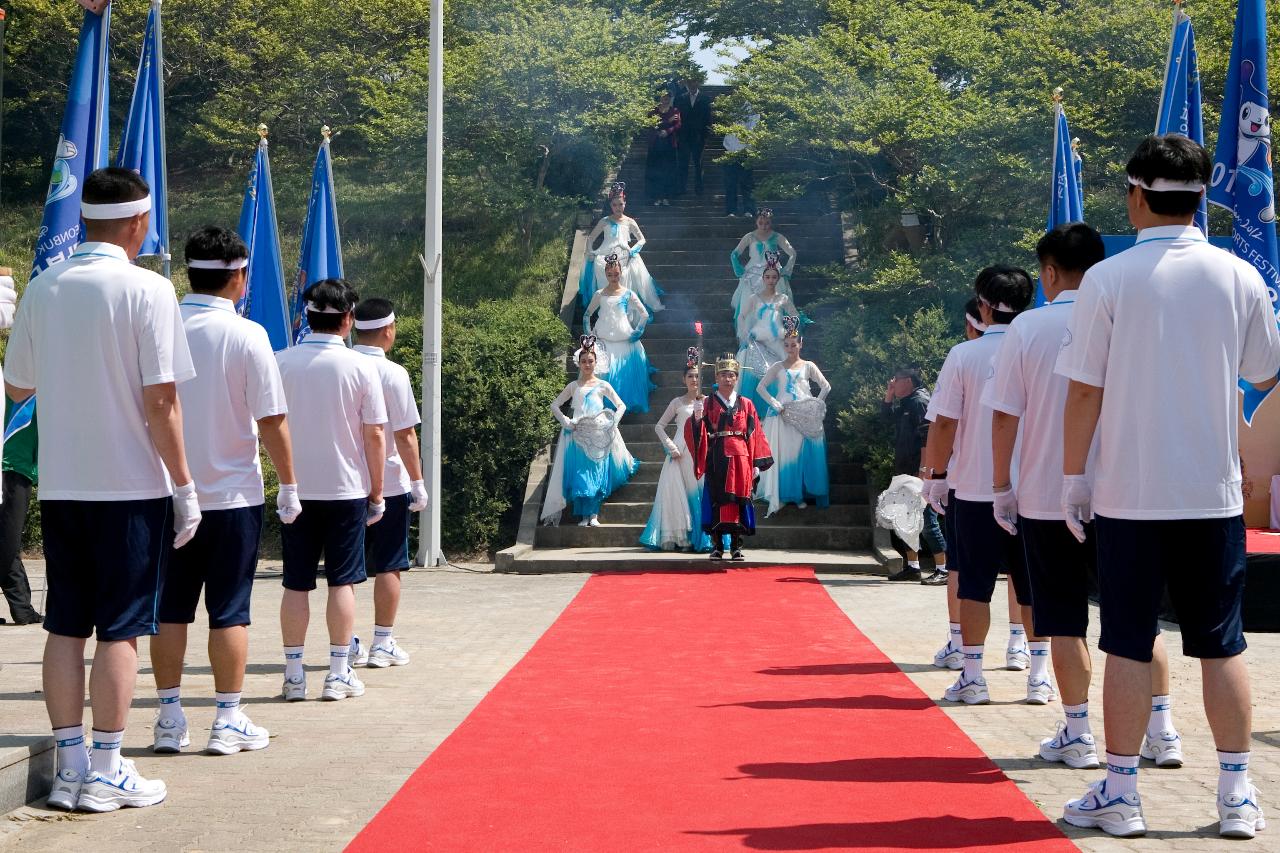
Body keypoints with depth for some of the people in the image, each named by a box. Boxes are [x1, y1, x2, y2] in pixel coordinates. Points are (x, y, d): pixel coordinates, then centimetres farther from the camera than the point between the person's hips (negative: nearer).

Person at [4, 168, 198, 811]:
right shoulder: (147, 290, -11)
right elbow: (160, 401, -13)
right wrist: (184, 486, -6)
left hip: (59, 486, 5)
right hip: (131, 486, -5)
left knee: (65, 626, 10)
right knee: (120, 629, 1)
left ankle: (69, 766, 14)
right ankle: (106, 772, 5)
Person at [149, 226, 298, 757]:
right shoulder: (246, 335, -10)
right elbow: (272, 420, -9)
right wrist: (288, 484, 2)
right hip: (232, 494, -3)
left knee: (170, 608, 9)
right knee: (229, 610, 3)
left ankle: (169, 718, 13)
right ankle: (228, 722, 7)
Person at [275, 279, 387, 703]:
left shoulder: (282, 362, 0)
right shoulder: (360, 366, -7)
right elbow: (374, 434, -6)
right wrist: (376, 492, 3)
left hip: (296, 489, 2)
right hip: (346, 489, -2)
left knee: (296, 584, 6)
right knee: (342, 581, 5)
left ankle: (293, 673, 8)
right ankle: (338, 674, 7)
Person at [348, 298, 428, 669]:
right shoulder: (393, 374, -12)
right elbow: (405, 435, -12)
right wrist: (418, 482, -4)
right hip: (387, 483, -4)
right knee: (388, 566, 5)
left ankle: (347, 643, 11)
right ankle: (383, 645, 7)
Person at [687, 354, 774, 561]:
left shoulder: (746, 404, 10)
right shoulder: (708, 404, 6)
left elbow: (754, 434, 7)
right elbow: (697, 433, -2)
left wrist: (756, 463, 0)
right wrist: (697, 418, -24)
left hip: (740, 459, 1)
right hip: (717, 459, -1)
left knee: (739, 502, 0)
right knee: (716, 499, -2)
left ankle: (736, 546, 7)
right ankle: (717, 545, 6)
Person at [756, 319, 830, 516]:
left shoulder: (808, 366, 8)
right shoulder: (778, 367, 9)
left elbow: (826, 387, 6)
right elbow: (761, 387, 4)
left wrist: (816, 405, -4)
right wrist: (775, 405, -7)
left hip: (804, 417, 0)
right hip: (782, 416, 0)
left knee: (802, 455, -1)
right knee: (780, 455, -7)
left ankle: (801, 495, 6)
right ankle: (777, 498, -9)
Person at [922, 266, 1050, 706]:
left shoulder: (964, 355, -6)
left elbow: (944, 424, -6)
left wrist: (937, 475, 5)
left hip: (975, 489, -2)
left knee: (975, 584, 5)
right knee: (1033, 585, 8)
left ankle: (972, 677, 7)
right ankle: (1039, 676, 8)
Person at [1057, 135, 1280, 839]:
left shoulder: (1107, 279, -7)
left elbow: (1083, 391, -6)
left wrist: (1073, 477, 3)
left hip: (1130, 495, -2)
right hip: (1214, 492, 2)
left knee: (1128, 645, 4)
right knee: (1221, 644, 9)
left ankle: (1119, 794, 8)